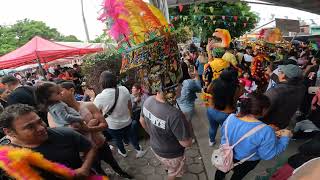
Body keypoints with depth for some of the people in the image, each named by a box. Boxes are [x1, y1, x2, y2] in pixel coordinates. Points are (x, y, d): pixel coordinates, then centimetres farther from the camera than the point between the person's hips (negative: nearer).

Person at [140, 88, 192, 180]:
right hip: (171, 154, -6)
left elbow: (142, 121, -1)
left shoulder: (148, 100, -19)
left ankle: (168, 169, 70)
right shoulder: (174, 114, -43)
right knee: (173, 172, 30)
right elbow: (187, 143, -31)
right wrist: (186, 126, -13)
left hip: (154, 146, 6)